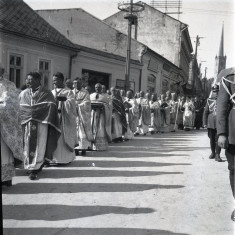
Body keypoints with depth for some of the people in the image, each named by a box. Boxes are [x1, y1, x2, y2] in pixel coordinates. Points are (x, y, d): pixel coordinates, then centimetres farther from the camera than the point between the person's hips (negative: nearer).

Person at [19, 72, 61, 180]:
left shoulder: (46, 93, 1)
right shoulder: (23, 94, 11)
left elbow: (51, 107, -7)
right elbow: (19, 108, 8)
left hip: (41, 123, -3)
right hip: (27, 124, 3)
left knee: (39, 146, -4)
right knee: (28, 145, 5)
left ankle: (34, 169, -1)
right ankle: (30, 166, 19)